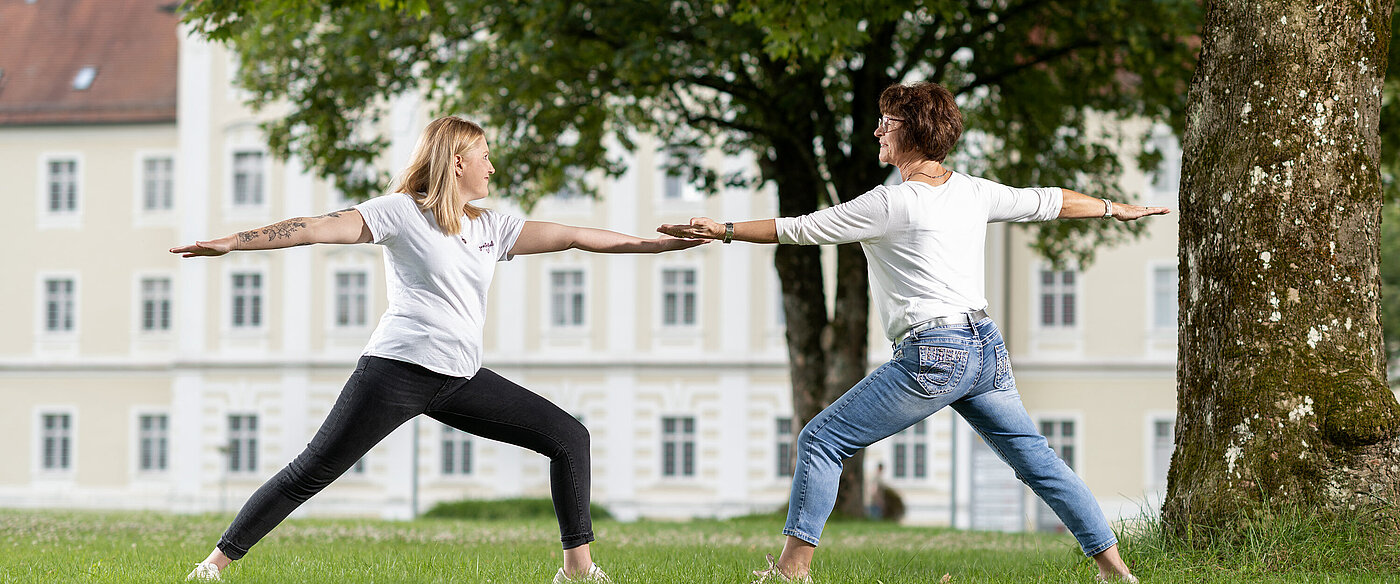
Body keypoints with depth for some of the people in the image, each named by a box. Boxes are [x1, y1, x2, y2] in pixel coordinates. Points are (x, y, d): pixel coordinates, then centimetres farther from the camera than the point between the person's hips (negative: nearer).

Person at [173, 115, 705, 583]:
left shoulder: (490, 227, 16)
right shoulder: (401, 212, -2)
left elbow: (573, 237, 16)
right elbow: (316, 228, -8)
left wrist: (667, 242, 13)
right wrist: (231, 242, -17)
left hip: (461, 380, 7)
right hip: (398, 369, -7)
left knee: (569, 437, 3)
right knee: (312, 472, -9)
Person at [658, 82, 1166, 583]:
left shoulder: (890, 204, -8)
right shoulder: (974, 192, 10)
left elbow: (801, 230, -6)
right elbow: (1049, 202, 23)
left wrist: (724, 230, 1)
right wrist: (1114, 208, 40)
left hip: (933, 355, -7)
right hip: (986, 349, 7)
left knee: (820, 440, -1)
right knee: (1037, 459, 15)